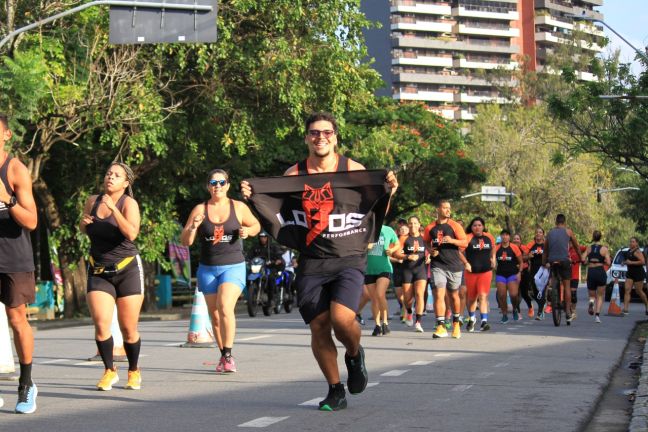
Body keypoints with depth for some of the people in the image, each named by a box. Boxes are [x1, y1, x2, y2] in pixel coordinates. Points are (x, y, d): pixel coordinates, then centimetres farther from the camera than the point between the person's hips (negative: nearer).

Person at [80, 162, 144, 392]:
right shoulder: (93, 201, 3)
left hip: (127, 270, -3)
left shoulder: (129, 203, -10)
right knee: (101, 324, -12)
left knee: (128, 329, 2)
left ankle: (134, 371, 24)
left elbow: (131, 233, -27)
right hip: (98, 272, 3)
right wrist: (83, 223, -2)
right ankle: (109, 371, 6)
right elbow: (84, 230, 21)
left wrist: (113, 207, -30)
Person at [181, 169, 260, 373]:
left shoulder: (239, 207, 1)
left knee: (225, 307, -23)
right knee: (214, 315, 7)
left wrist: (247, 231, -5)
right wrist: (193, 227, -19)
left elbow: (256, 225, 17)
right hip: (207, 269, 3)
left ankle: (228, 355, -16)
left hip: (233, 266, -3)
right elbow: (185, 241, 1)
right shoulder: (200, 210, 2)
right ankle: (223, 356, 22)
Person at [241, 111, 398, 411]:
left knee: (342, 318, -21)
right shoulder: (293, 174, 4)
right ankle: (336, 391, 22)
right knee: (319, 328, 2)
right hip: (311, 261, 2)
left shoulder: (354, 170, 0)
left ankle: (354, 355, 14)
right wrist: (253, 197, -9)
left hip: (348, 259, -2)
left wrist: (388, 192, -14)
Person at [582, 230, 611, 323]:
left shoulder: (589, 248, 4)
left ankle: (591, 301, -20)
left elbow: (583, 259, -6)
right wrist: (602, 261, 12)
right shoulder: (604, 249, -3)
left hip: (590, 272, 2)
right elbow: (608, 263, -9)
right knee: (600, 296, 10)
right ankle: (597, 315, -6)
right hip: (601, 273, -1)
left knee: (592, 295, 17)